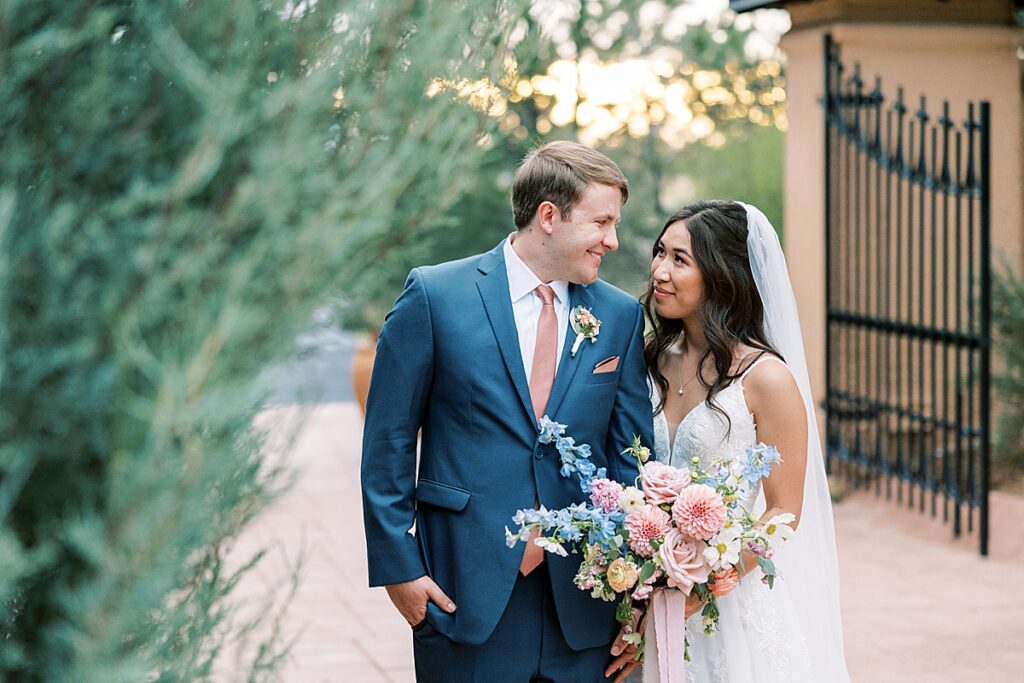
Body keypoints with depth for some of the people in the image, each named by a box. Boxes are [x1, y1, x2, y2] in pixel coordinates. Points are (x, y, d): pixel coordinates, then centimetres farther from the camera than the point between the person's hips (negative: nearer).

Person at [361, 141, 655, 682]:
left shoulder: (620, 316, 7)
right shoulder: (434, 296, -3)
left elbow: (631, 454, 8)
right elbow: (389, 441, -1)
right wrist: (398, 566, -5)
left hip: (581, 604, 3)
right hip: (467, 592, -3)